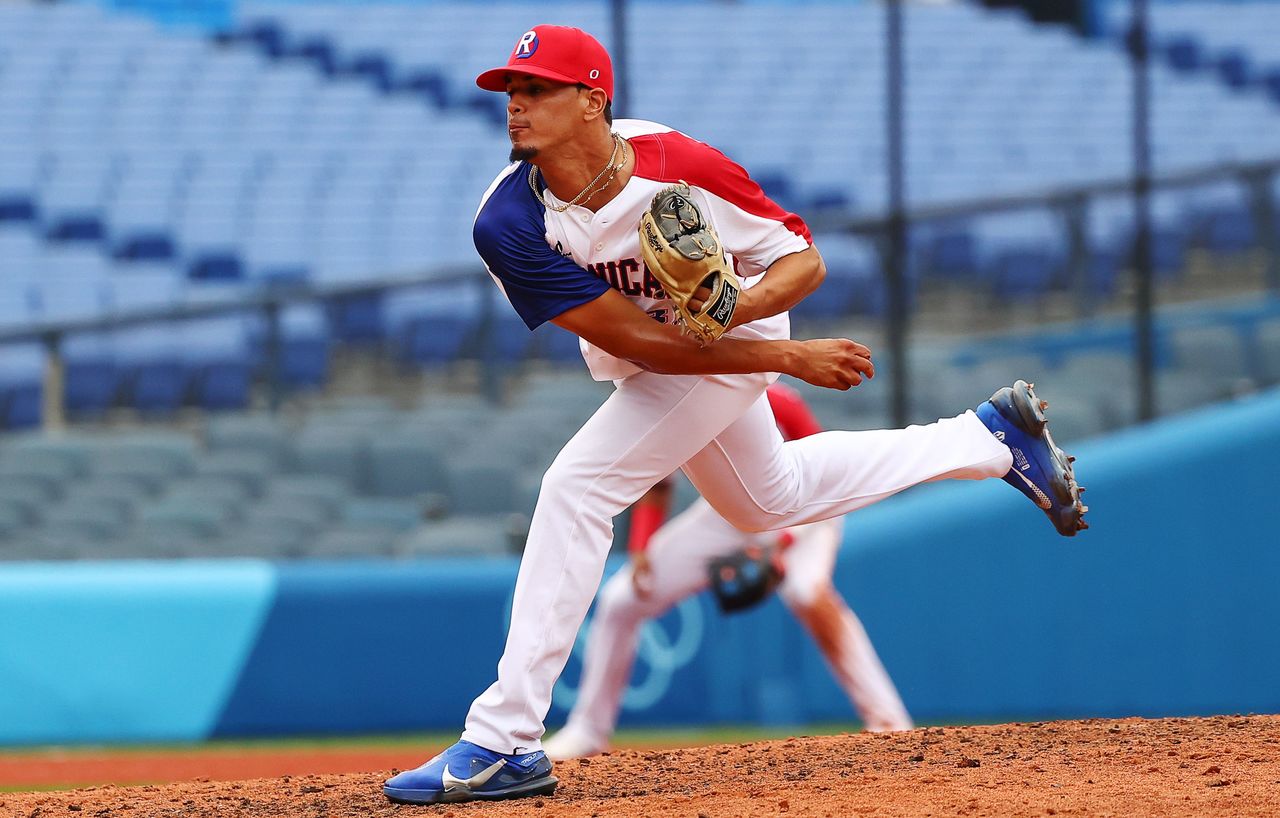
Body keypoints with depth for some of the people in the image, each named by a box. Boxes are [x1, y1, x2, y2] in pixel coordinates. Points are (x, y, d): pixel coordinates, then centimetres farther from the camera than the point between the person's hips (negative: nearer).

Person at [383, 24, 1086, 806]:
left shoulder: (680, 170, -31)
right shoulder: (509, 225, -26)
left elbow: (803, 260, -18)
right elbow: (634, 339, -25)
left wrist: (740, 307, -39)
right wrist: (792, 357, -28)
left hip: (730, 342, -6)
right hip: (651, 368, 6)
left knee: (578, 484, -22)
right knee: (772, 500, 28)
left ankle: (504, 742, -19)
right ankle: (990, 437, 46)